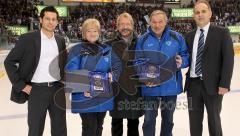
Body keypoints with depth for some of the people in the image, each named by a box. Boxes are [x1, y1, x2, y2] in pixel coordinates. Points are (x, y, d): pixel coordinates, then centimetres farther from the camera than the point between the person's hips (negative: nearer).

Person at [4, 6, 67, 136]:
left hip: (57, 89, 4)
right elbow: (9, 62, -7)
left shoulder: (60, 41, 7)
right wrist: (21, 85, -10)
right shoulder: (27, 39, -8)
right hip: (36, 90, -4)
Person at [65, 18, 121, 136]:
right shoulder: (77, 50, -5)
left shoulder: (106, 49, 9)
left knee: (98, 126, 16)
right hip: (85, 97, -5)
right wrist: (82, 88, -22)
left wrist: (112, 75, -7)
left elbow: (117, 65, 13)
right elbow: (71, 73, -12)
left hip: (104, 97, 5)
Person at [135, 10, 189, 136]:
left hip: (171, 86, 1)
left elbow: (186, 56, 3)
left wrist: (181, 62, -19)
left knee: (168, 118, 18)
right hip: (150, 87, -1)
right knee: (149, 119, 7)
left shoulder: (177, 37, -2)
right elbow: (138, 62, -3)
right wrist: (144, 77, -18)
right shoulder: (143, 39, -3)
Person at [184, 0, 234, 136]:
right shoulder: (190, 36, 10)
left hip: (212, 84, -4)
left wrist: (224, 84, -16)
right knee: (194, 120, 13)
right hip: (193, 84, 4)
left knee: (214, 119, 12)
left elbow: (228, 59, -9)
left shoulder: (222, 33, -4)